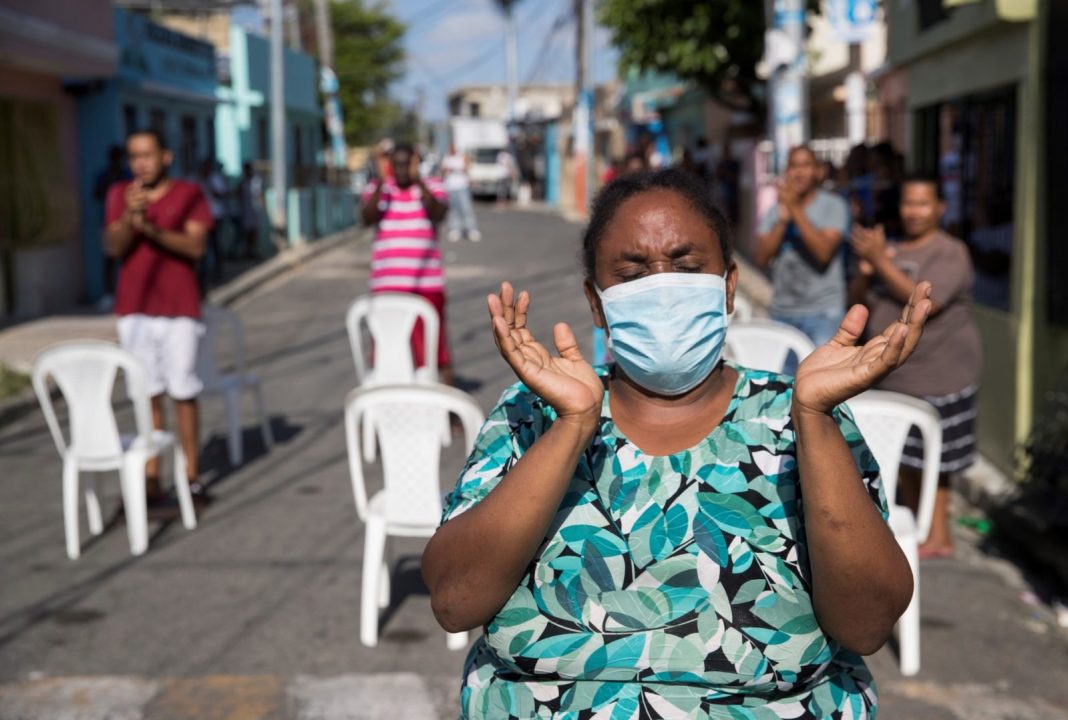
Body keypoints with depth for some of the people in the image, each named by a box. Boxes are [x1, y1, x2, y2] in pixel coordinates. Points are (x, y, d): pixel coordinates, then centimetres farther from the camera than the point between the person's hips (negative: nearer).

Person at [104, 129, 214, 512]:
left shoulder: (189, 194, 0)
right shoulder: (120, 195, 7)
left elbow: (196, 246, -11)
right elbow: (114, 247, -3)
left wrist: (152, 229, -24)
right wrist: (129, 216, -21)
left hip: (179, 309, -2)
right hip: (134, 310, 2)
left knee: (183, 393, 0)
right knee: (148, 395, 2)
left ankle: (191, 476, 7)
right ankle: (151, 480, 4)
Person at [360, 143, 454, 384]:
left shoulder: (432, 187, 3)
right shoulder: (377, 189, 6)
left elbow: (438, 214, -16)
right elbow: (367, 218, -11)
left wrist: (418, 180, -26)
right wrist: (381, 182, -21)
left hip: (427, 281, -1)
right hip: (387, 282, 1)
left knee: (434, 337, 1)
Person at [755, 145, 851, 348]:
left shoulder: (833, 206, -2)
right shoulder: (774, 212, 10)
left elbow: (824, 251, -15)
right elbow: (762, 258, 0)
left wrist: (795, 209, -17)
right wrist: (783, 219, -11)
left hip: (823, 311, -4)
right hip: (782, 312, 4)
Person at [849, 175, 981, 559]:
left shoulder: (950, 253, -12)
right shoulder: (893, 249, 10)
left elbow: (925, 301, -25)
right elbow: (858, 298, 10)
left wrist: (881, 261, -26)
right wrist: (866, 268, -11)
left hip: (938, 372, -7)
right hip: (896, 372, 7)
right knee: (903, 457, 13)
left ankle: (938, 535, 7)